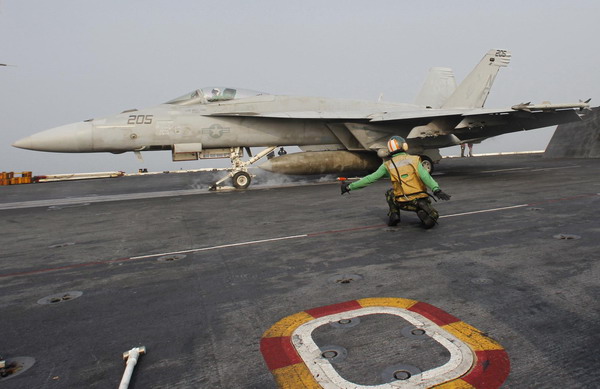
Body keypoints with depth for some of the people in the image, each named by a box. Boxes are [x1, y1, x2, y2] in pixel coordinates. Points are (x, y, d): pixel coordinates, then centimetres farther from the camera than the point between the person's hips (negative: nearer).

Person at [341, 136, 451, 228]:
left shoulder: (388, 165, 4)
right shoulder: (414, 160, 3)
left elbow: (370, 178, 3)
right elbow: (425, 176, -13)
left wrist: (350, 187, 10)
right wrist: (437, 190, -23)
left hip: (403, 203, 1)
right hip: (421, 199, 0)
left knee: (390, 193, 31)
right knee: (431, 221, 21)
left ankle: (394, 214, 9)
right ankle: (423, 213, -13)